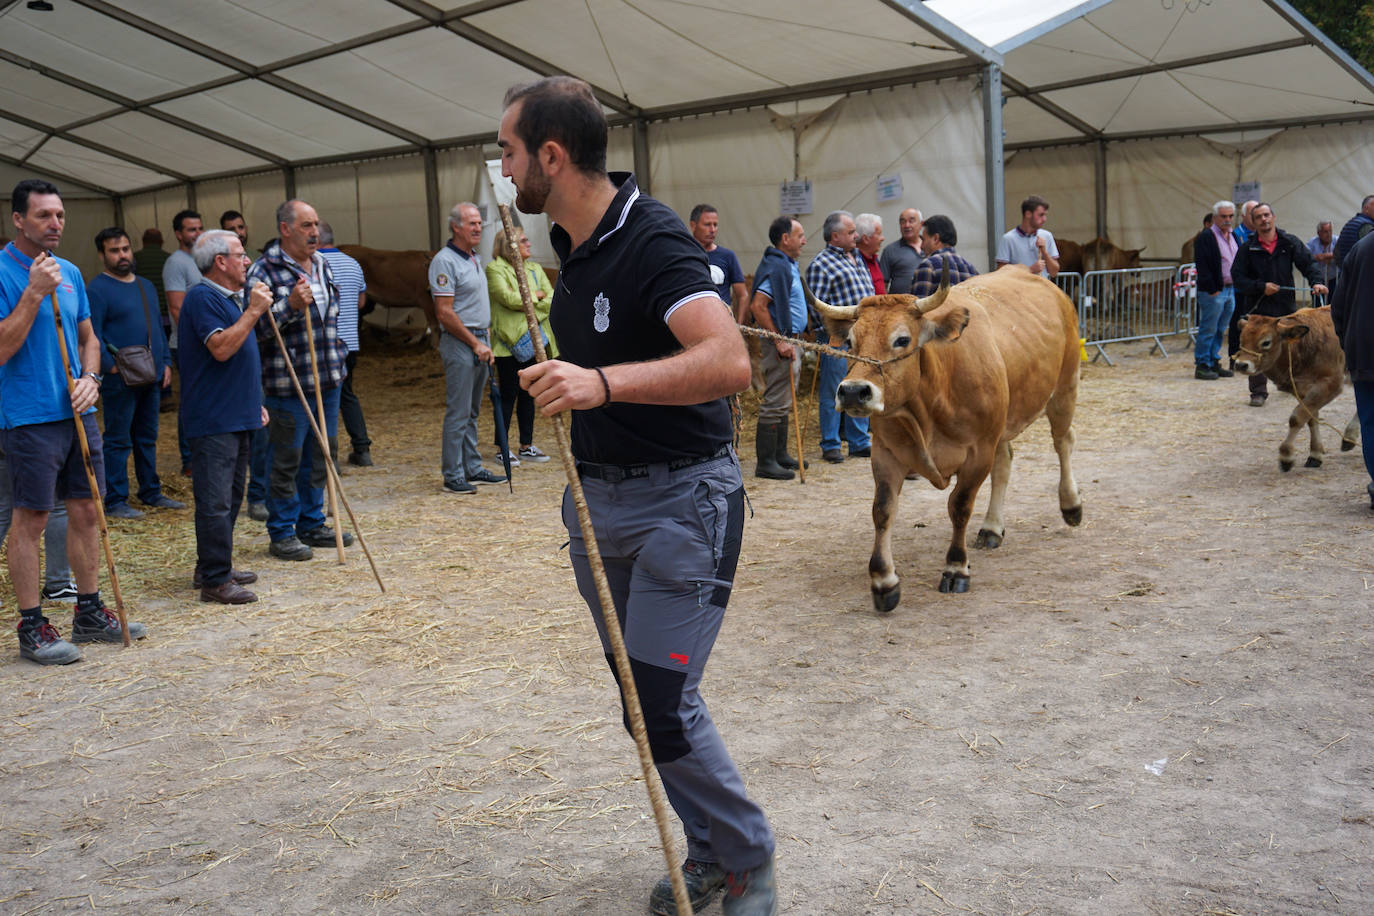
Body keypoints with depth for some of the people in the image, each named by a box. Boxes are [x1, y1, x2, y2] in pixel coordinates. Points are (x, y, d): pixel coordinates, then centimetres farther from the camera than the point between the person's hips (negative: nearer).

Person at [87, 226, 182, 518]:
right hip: (119, 381, -7)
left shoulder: (146, 287, 16)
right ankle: (115, 501, 4)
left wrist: (166, 363, 11)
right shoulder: (97, 290, -8)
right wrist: (112, 366, -20)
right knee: (118, 442, -2)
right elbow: (92, 336, -15)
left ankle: (151, 492, 25)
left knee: (147, 439, 15)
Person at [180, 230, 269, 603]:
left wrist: (254, 402, 23)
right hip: (212, 420, -10)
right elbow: (221, 348, -25)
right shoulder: (202, 298, -13)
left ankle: (214, 568, 24)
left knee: (229, 498, 15)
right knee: (215, 501, -8)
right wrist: (253, 311, -21)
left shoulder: (231, 298, 19)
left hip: (236, 416, 10)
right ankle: (215, 580, -5)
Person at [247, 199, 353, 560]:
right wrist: (290, 305, -28)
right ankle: (281, 533, 9)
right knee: (285, 461, -1)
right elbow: (255, 328, -17)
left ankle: (312, 524, 26)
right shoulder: (264, 271, -11)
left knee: (321, 455, 14)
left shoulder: (322, 265, 13)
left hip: (327, 380, 8)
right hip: (287, 384, -7)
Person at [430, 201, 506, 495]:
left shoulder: (474, 259, 16)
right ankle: (453, 476, 0)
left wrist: (486, 338, 14)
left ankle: (473, 469, 20)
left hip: (479, 341, 9)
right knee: (458, 413, -6)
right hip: (459, 342, -9)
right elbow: (444, 312, -17)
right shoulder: (445, 261, -12)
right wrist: (475, 343, -16)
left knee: (472, 412, 14)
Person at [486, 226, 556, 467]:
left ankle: (527, 446, 17)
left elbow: (552, 300, 6)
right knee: (508, 395, -3)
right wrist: (536, 296, -5)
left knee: (528, 394, 10)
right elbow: (508, 298, -18)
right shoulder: (495, 269, -4)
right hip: (509, 343, -6)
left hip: (533, 341, 6)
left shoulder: (534, 269, 15)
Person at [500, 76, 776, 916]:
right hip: (596, 494, 9)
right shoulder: (572, 245, 9)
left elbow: (729, 360, -35)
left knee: (662, 704, -10)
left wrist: (604, 383, -44)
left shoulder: (652, 240, -19)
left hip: (681, 499, -9)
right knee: (642, 695, 12)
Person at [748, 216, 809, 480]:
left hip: (791, 341, 11)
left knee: (784, 402, 16)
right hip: (780, 342, -11)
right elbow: (757, 306, -25)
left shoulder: (789, 265, 16)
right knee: (775, 403, -8)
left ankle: (780, 454, 24)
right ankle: (765, 463, -5)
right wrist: (779, 341, -24)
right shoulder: (775, 266, -16)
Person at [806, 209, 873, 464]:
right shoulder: (820, 265, -7)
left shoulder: (856, 258, 18)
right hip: (837, 339, -7)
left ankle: (859, 442, 20)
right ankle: (830, 445, 9)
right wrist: (833, 329, -17)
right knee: (832, 393, 0)